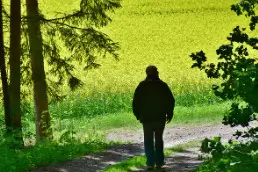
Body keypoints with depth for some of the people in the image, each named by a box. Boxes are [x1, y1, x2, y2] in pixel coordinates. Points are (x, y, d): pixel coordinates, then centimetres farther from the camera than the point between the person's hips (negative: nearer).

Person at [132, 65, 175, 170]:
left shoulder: (142, 86, -5)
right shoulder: (162, 86, -5)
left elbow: (136, 101, -3)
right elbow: (170, 100, -3)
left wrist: (138, 115, 8)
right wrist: (169, 114, 9)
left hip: (146, 117, -1)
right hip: (160, 117, 1)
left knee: (148, 140, 4)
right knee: (159, 139, 14)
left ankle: (150, 163, -2)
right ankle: (159, 162, 14)